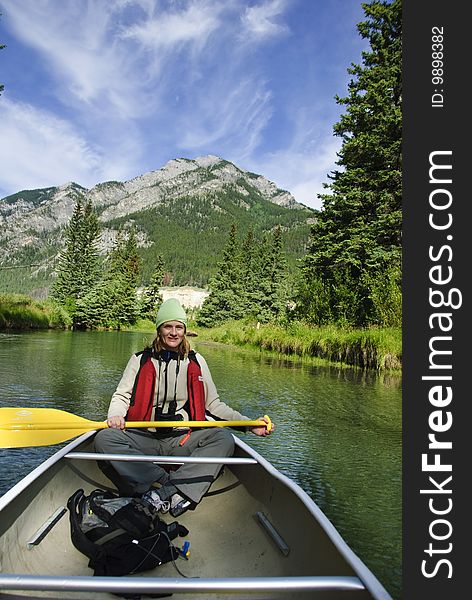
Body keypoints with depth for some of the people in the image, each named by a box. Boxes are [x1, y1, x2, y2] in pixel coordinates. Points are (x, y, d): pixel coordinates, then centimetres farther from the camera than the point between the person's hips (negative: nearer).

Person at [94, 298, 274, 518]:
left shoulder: (196, 362, 10)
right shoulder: (141, 360, 8)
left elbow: (213, 404, 11)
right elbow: (122, 395, 6)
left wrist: (249, 424, 0)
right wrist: (116, 415, -18)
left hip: (182, 441, 1)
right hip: (144, 438, 0)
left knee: (224, 439, -24)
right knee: (104, 438, -26)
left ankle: (166, 492, -33)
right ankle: (167, 483, -30)